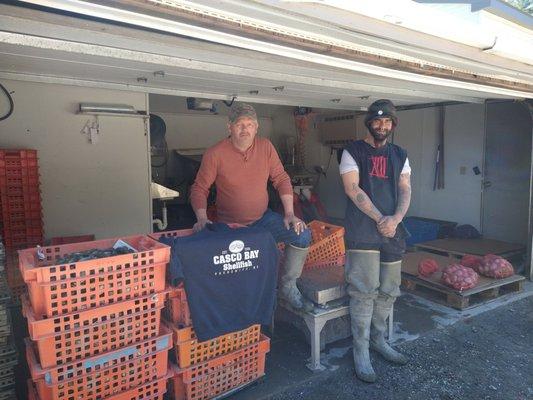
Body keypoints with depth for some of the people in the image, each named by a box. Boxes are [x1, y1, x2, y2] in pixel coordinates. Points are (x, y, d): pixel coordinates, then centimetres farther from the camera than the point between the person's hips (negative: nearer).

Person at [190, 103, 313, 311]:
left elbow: (281, 179, -1)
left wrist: (290, 214, -9)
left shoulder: (265, 146, -4)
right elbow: (199, 189, -8)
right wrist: (202, 218, -23)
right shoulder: (214, 154, -14)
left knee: (302, 235, -14)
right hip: (231, 225, -2)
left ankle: (287, 287, 6)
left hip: (263, 218, 3)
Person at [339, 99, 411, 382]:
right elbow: (352, 189, -9)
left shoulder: (399, 155, 16)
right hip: (362, 233, -5)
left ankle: (378, 339, 30)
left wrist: (396, 218, -12)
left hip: (393, 231, 5)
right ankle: (361, 351, 9)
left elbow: (405, 189, 7)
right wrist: (380, 219, -12)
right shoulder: (353, 151, 1)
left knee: (388, 291, 11)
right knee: (364, 291, -4)